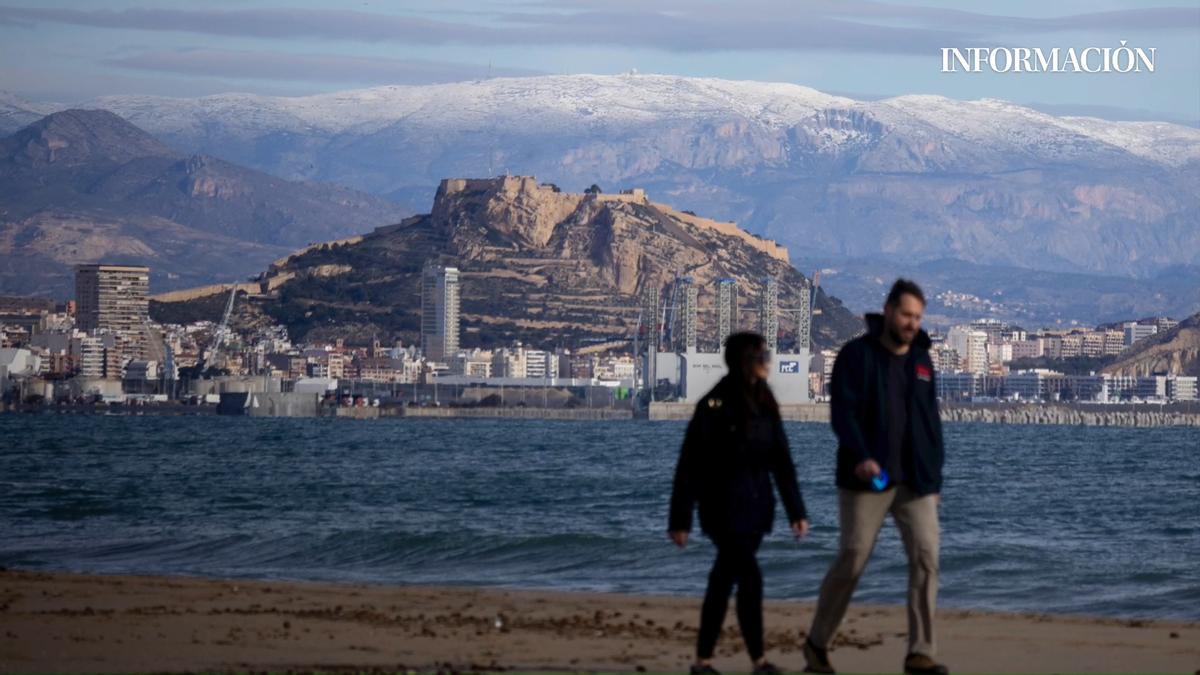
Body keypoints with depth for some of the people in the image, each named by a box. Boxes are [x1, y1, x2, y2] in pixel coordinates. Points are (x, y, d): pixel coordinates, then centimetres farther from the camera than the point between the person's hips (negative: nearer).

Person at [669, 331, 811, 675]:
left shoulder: (765, 404, 8)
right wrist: (680, 518, -13)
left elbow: (781, 460, 10)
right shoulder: (715, 404, -12)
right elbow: (690, 463, -11)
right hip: (724, 505, -6)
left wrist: (796, 511, 5)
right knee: (749, 576, -12)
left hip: (755, 505, 6)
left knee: (725, 578, 9)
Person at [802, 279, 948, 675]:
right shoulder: (856, 355, -4)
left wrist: (935, 476, 14)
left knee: (926, 558, -7)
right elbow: (843, 413, -13)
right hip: (866, 480, -5)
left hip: (916, 481, 5)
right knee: (851, 560, -4)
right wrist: (861, 457, -28)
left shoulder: (921, 360, 14)